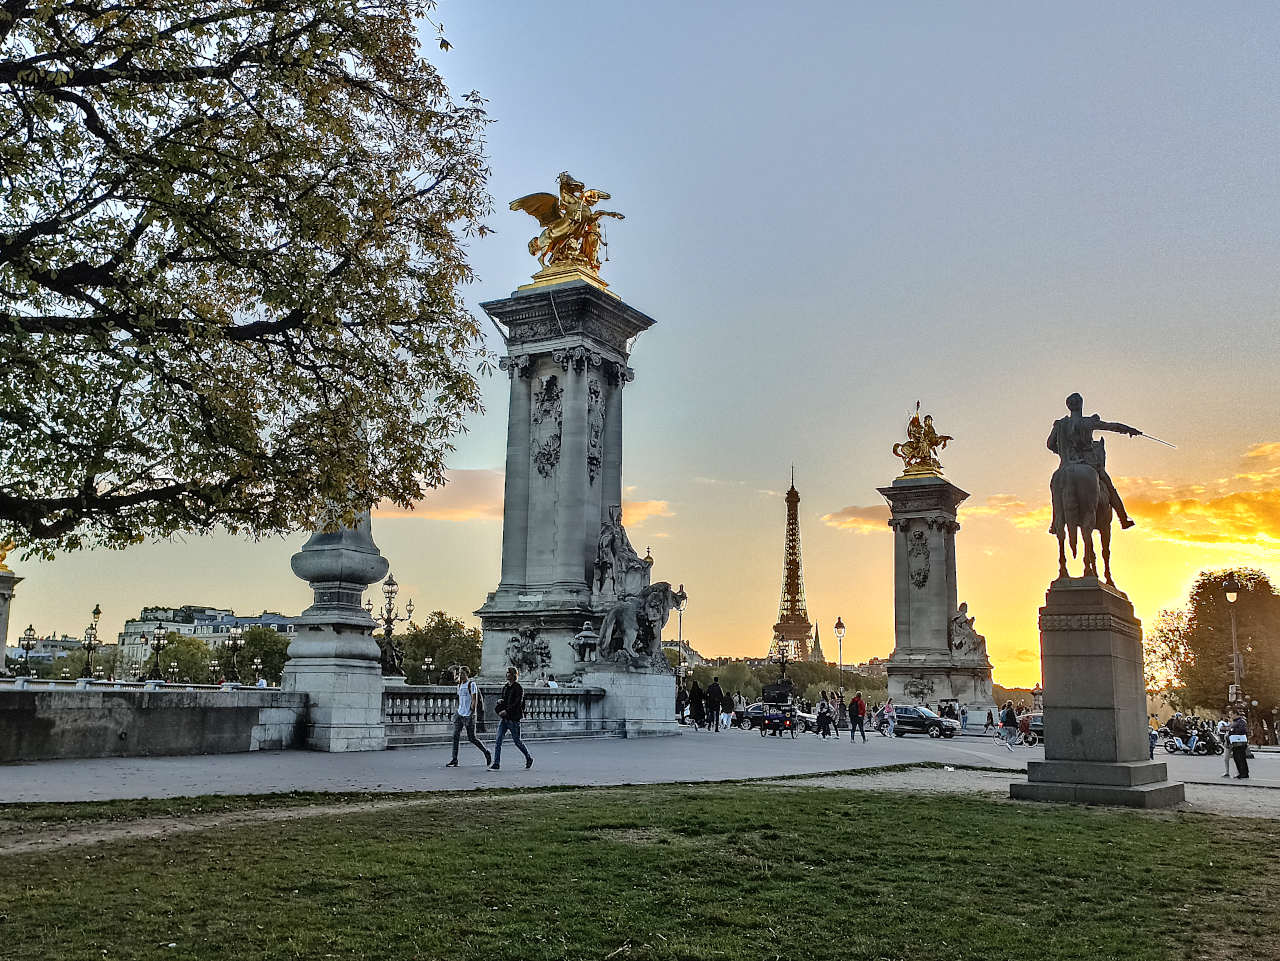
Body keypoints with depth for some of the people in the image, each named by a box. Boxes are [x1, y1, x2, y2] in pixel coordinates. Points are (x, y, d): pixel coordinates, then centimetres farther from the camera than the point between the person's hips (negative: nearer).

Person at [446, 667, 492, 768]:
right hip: (459, 714, 7)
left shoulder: (471, 684, -9)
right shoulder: (459, 685, 14)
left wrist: (472, 713, -18)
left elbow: (475, 700, -13)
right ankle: (454, 760, -2)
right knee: (455, 736, -4)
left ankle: (486, 752, 18)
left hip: (469, 715, -7)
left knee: (471, 738, -2)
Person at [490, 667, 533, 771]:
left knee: (517, 741, 4)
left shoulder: (518, 688, -9)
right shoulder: (505, 687, 13)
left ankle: (529, 758, 24)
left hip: (513, 718, -6)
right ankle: (496, 764, -3)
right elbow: (501, 697, 19)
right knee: (498, 740, -3)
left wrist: (507, 711, -23)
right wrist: (499, 699, -5)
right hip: (503, 718, 7)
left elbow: (517, 703, -17)